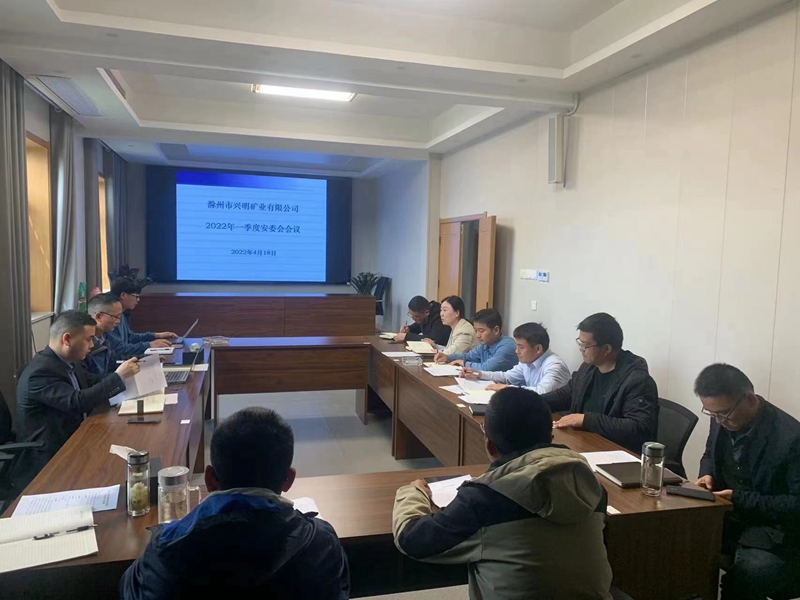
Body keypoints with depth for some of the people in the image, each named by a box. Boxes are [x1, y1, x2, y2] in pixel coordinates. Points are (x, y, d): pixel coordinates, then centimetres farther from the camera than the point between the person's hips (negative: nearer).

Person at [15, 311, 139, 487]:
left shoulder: (66, 361, 5)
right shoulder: (40, 372, -24)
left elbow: (93, 382, 18)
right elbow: (78, 402, -33)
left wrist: (121, 374, 2)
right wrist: (118, 376, -26)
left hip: (69, 440, 8)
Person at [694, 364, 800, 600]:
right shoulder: (722, 419, -2)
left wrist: (740, 500, -22)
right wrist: (708, 475, -4)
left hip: (773, 533, -6)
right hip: (727, 518, 6)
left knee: (746, 575, -34)